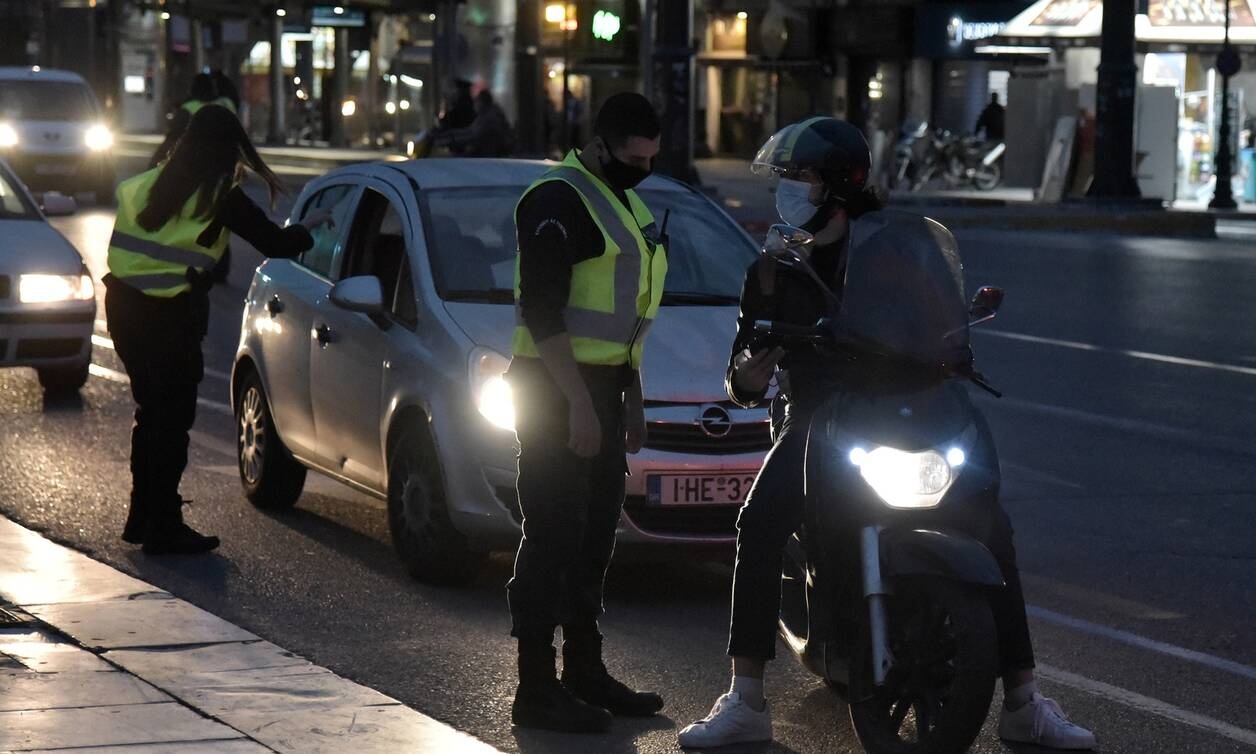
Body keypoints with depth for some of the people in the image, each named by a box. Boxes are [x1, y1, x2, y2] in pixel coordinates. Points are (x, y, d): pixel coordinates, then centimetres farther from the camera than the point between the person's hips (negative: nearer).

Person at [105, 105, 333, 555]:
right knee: (171, 417, 1)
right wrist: (309, 228, 12)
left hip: (124, 306, 7)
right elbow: (273, 243, -7)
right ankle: (163, 528, 1)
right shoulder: (221, 197, -10)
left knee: (152, 412, 18)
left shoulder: (148, 184, 9)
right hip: (169, 316, -7)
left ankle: (143, 517, 25)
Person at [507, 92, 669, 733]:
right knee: (554, 532, -8)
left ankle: (585, 670, 23)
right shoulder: (558, 201, -14)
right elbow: (543, 310, -21)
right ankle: (536, 687, -6)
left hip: (601, 386, 10)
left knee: (594, 534, 14)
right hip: (556, 389, -9)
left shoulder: (625, 201, 17)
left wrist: (632, 397, 21)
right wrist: (579, 404, -24)